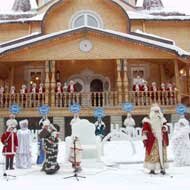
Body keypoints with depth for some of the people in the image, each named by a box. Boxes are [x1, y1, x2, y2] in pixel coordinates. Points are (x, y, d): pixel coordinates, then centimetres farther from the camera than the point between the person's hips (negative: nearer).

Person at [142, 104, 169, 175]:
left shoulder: (162, 119, 13)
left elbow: (165, 126, 25)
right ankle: (152, 169, 5)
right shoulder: (147, 120, -5)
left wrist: (165, 128, 1)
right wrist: (145, 138, -14)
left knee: (162, 153, 6)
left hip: (161, 140, 5)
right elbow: (145, 130, -8)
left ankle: (162, 168, 15)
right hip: (152, 141, -5)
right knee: (152, 154, -4)